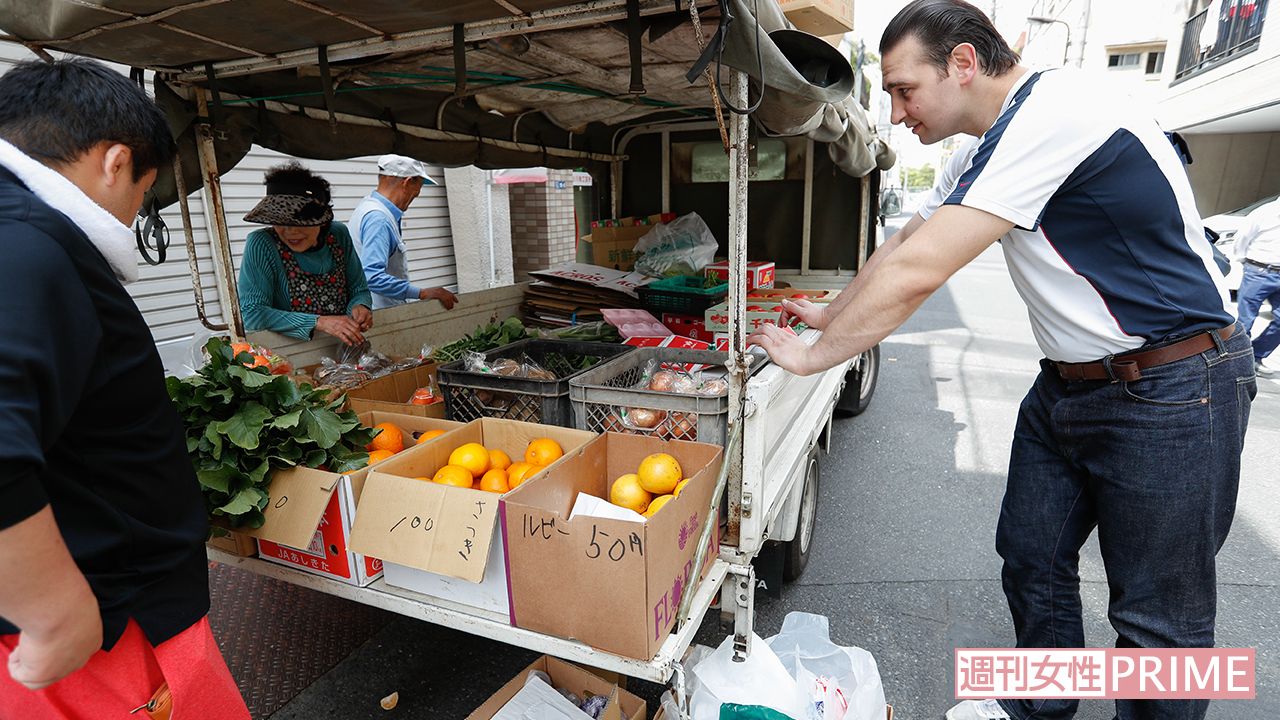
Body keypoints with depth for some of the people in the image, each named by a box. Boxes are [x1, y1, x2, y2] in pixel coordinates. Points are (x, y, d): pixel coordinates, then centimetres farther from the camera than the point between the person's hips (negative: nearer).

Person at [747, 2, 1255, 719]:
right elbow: (903, 244, 18)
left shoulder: (1052, 111, -23)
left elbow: (915, 273, -28)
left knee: (1158, 613, 6)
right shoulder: (987, 153, 9)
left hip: (1170, 391, -9)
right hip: (1067, 385, 9)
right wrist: (833, 314, 15)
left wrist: (814, 356, -19)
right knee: (1032, 557, 17)